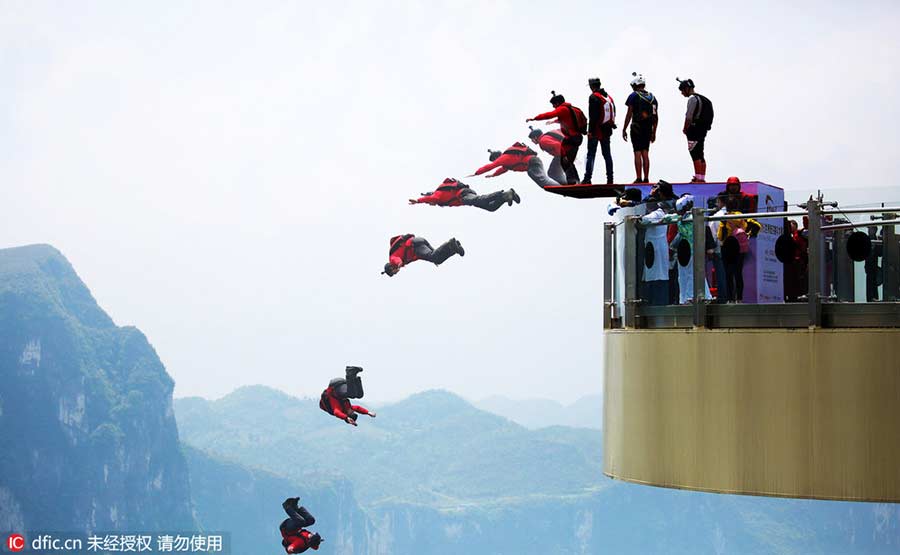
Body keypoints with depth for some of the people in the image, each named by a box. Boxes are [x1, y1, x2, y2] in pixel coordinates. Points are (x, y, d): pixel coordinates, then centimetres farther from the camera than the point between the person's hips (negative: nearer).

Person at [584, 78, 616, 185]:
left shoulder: (594, 97, -12)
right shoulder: (609, 97, 11)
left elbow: (593, 116, -17)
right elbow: (613, 113, 16)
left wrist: (590, 131, -15)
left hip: (596, 131, -7)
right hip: (607, 130, 7)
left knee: (591, 154, -4)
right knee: (607, 154, 11)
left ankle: (587, 178, -8)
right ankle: (610, 178, 12)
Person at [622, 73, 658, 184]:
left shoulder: (633, 96, -4)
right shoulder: (652, 97, 13)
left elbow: (629, 114, -7)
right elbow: (656, 117, 14)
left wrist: (624, 129, -2)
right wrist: (654, 133, 20)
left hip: (637, 127, -5)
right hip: (648, 128, 5)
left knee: (637, 153, -4)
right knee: (645, 153, 8)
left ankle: (638, 178, -8)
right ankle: (646, 178, 6)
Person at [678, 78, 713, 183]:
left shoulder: (692, 99, -12)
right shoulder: (702, 98, 18)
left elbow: (689, 117, -16)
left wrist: (685, 129, -4)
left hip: (695, 130, -10)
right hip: (703, 130, 10)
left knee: (695, 155, -9)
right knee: (701, 155, 11)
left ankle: (698, 178, -12)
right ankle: (702, 178, 14)